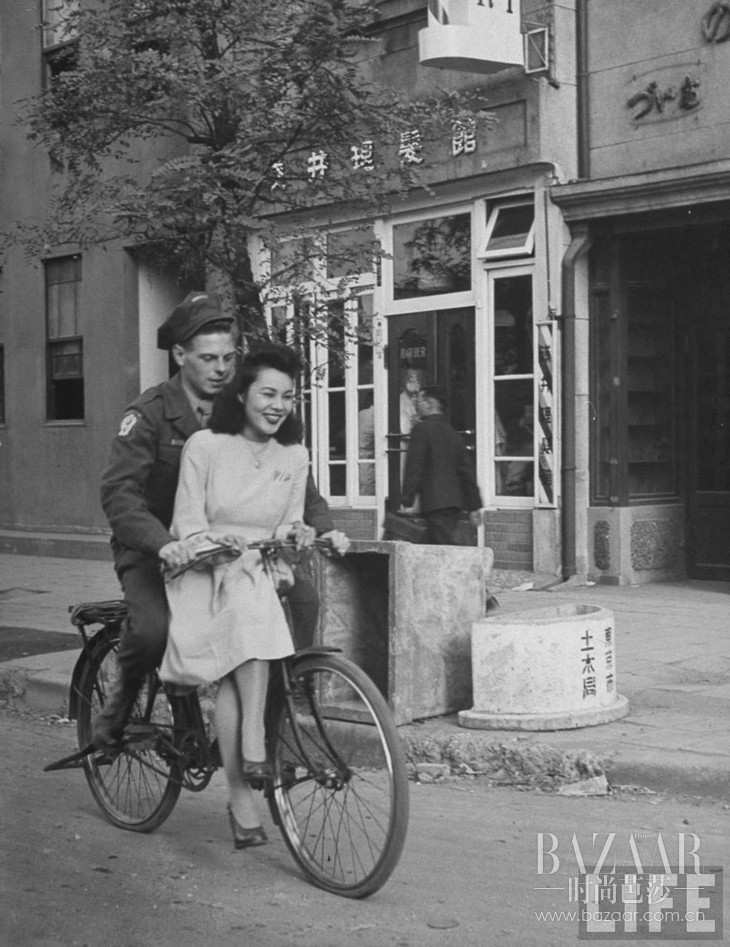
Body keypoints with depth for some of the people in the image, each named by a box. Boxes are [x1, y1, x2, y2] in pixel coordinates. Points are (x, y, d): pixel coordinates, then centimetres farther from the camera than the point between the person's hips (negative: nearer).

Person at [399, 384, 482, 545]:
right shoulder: (451, 432, 17)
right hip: (455, 502, 8)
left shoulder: (422, 429, -6)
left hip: (435, 503, -8)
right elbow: (466, 470, 17)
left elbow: (414, 467, -11)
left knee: (447, 546, -12)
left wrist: (407, 501, -10)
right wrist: (474, 506, 19)